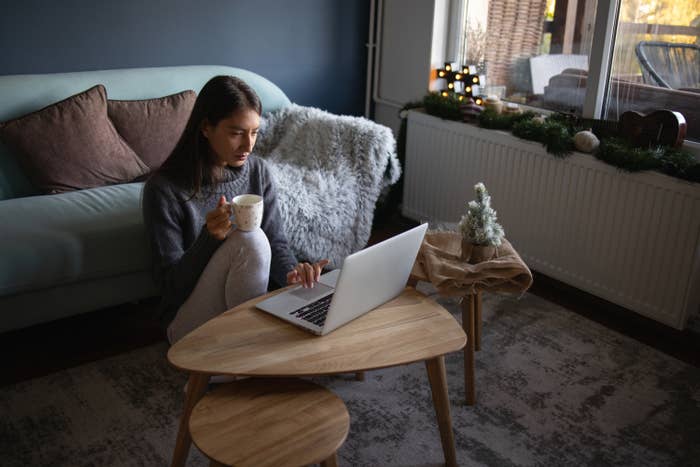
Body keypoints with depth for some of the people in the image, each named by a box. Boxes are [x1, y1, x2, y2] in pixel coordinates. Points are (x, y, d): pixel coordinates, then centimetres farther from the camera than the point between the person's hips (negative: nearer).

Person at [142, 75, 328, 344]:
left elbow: (276, 243, 1)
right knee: (249, 240, -29)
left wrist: (291, 272, -22)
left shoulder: (257, 171, 1)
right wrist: (209, 237, -30)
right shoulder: (164, 188, -14)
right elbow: (169, 283, -12)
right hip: (189, 321, -3)